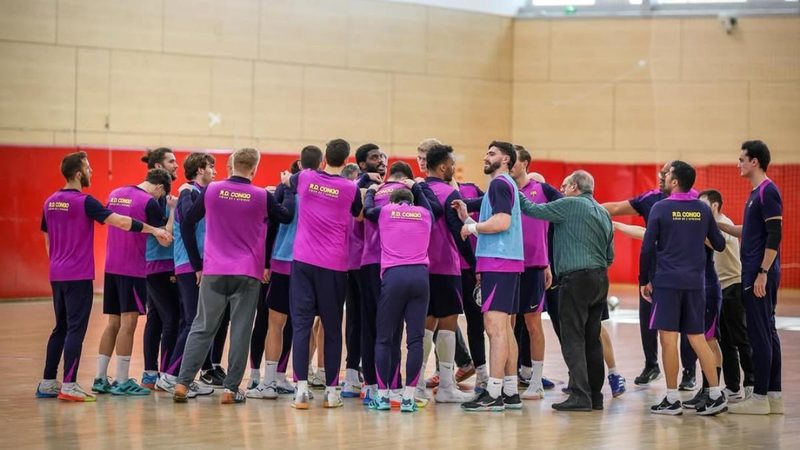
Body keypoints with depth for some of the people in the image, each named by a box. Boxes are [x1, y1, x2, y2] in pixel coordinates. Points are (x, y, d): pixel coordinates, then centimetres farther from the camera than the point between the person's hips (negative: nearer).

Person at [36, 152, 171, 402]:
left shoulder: (50, 202, 9)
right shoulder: (84, 202, -13)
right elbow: (120, 221, -21)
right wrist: (153, 229, -18)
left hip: (57, 275, 8)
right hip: (79, 276, -7)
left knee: (60, 329, 14)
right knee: (76, 329, -6)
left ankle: (47, 383, 15)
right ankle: (69, 386, -10)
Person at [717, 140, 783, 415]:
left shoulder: (768, 192, -13)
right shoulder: (756, 192, 16)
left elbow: (774, 236, -19)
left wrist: (762, 273, -21)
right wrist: (719, 224, 21)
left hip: (760, 277, -10)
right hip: (754, 274, 10)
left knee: (759, 334, -6)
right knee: (767, 334, 10)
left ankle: (760, 397, -3)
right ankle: (774, 395, 13)